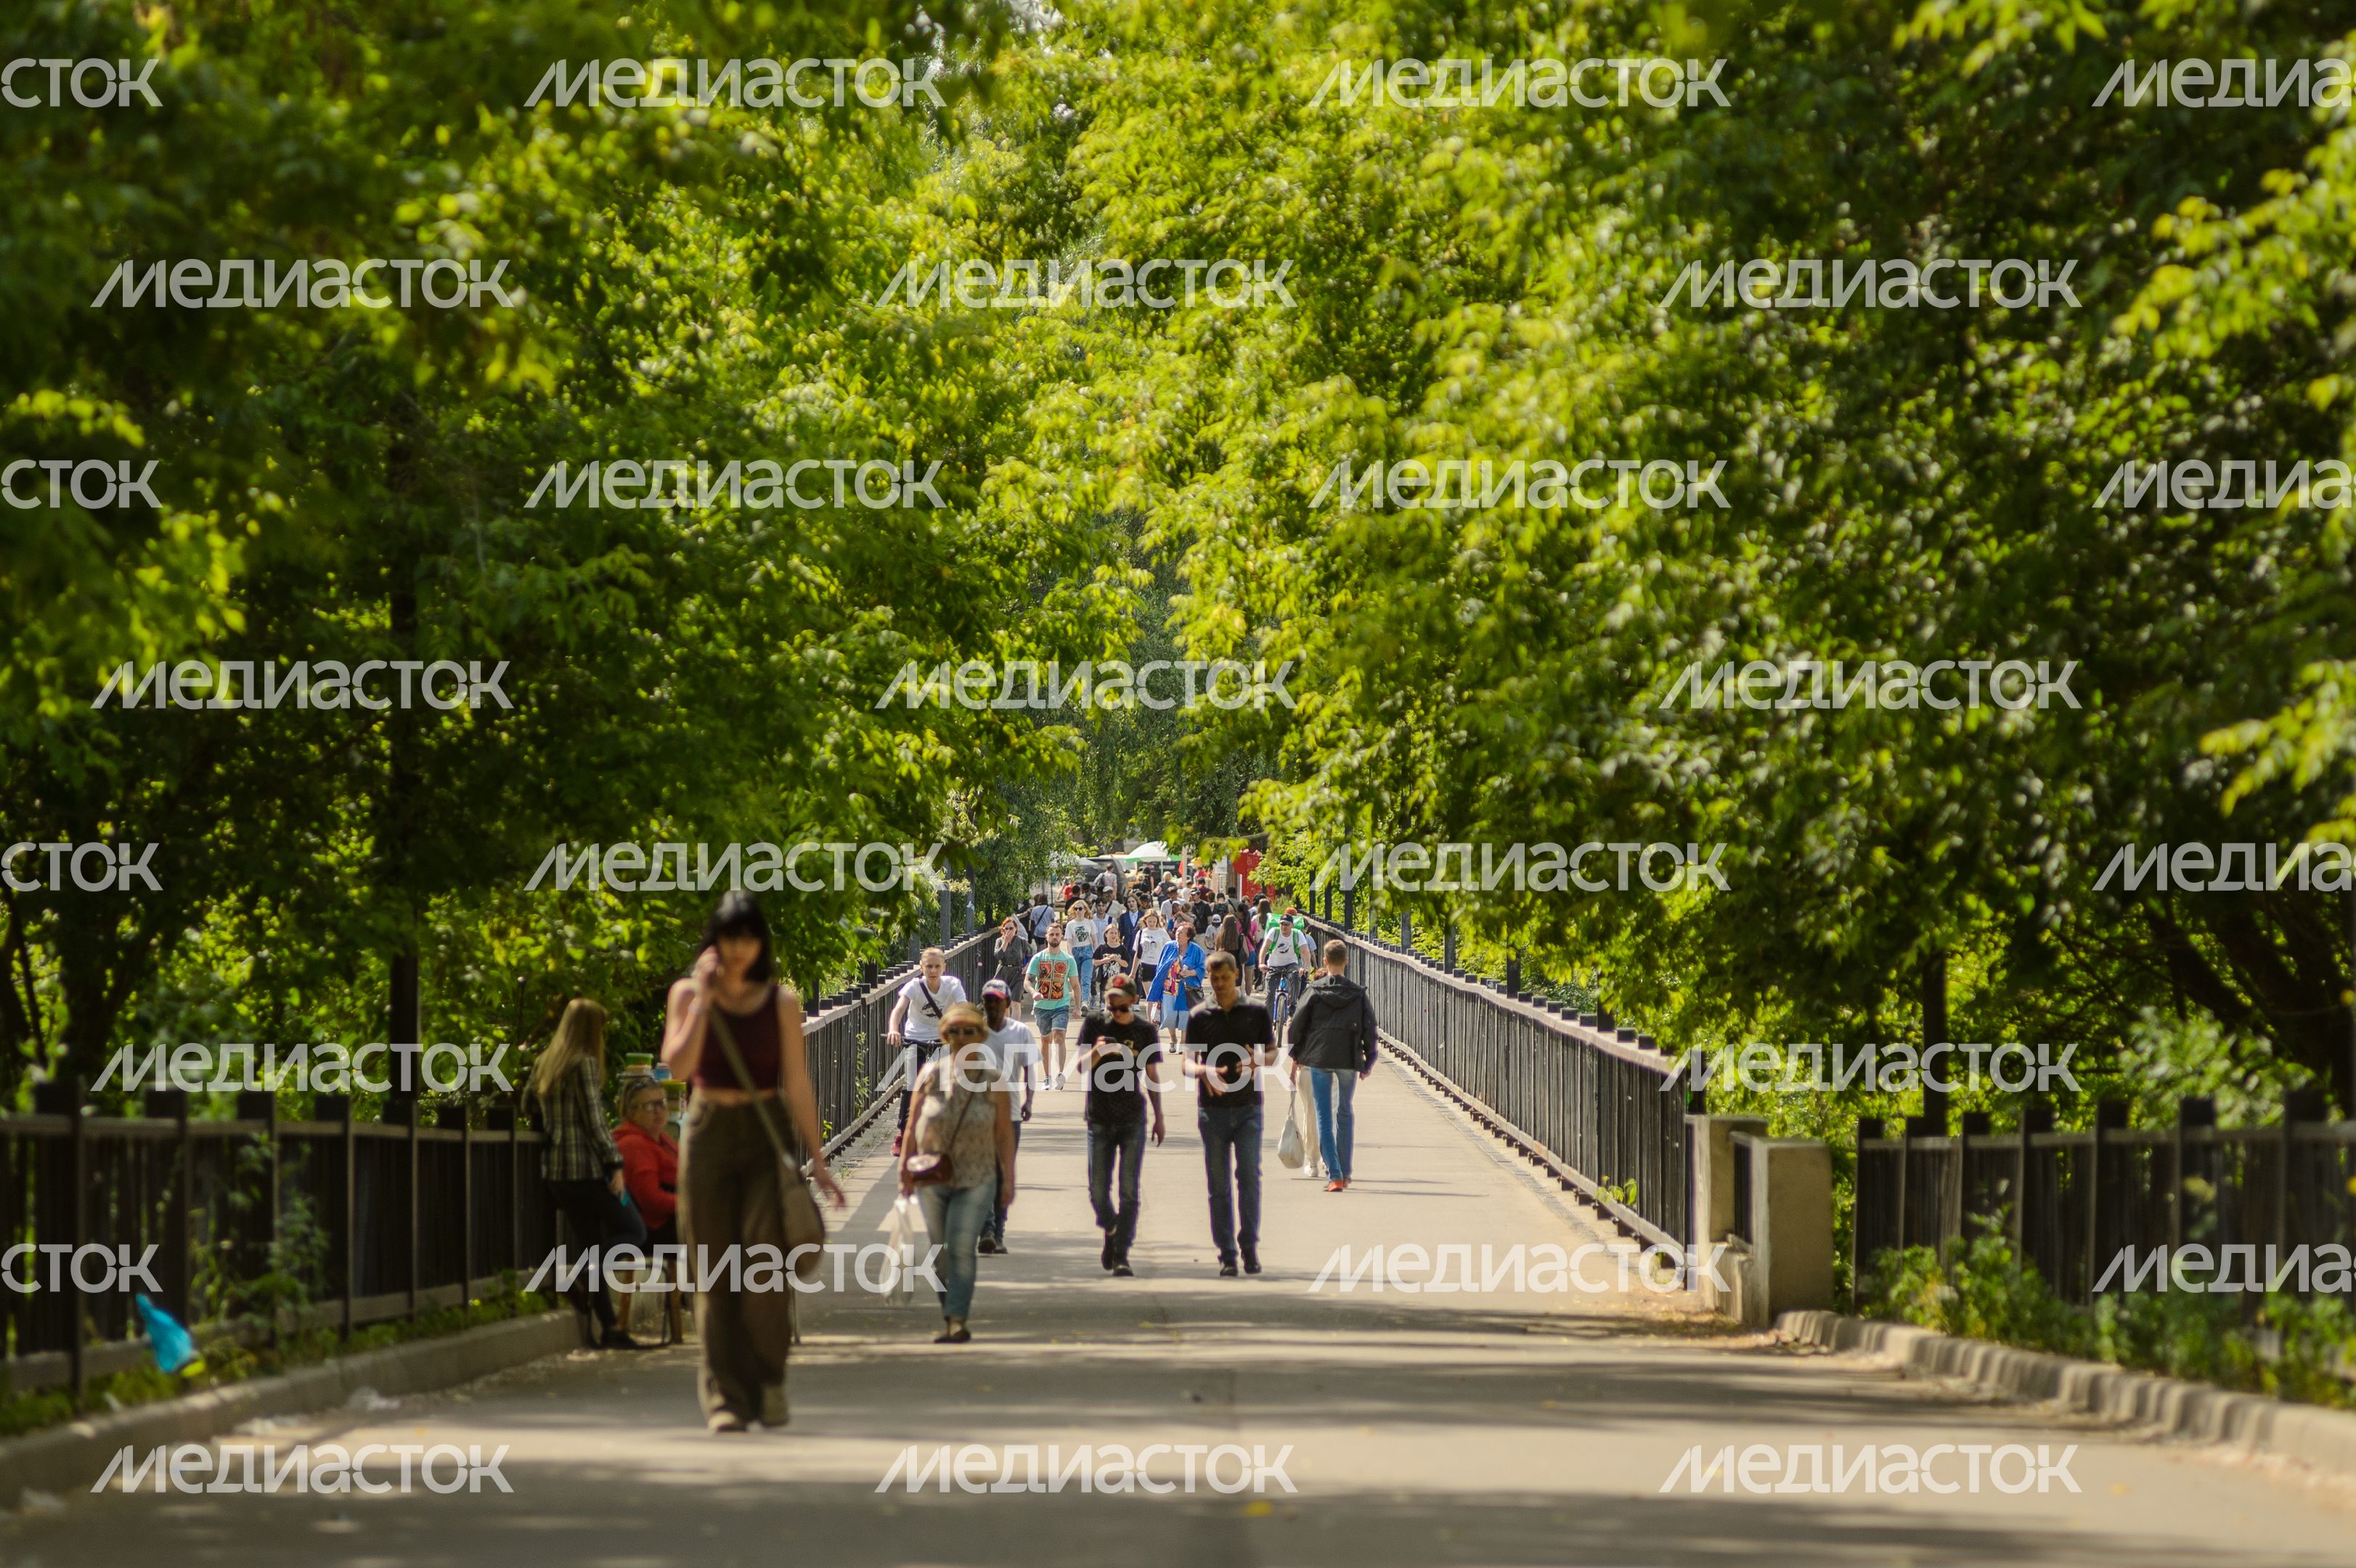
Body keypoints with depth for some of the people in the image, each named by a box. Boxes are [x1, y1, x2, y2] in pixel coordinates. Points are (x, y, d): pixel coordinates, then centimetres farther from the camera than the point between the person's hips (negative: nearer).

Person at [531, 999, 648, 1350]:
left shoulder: (543, 1066, 15)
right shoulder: (585, 1064, -9)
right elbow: (594, 1121, -14)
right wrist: (615, 1164, -12)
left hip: (556, 1172, 8)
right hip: (586, 1168, -8)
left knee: (591, 1245, 9)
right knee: (632, 1231, 3)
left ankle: (609, 1327, 5)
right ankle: (586, 1283, -17)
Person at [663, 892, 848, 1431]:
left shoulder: (782, 1002, 3)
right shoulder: (688, 994, 3)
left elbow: (798, 1085, 5)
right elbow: (678, 1065, -10)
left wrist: (816, 1159, 3)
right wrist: (704, 998, -14)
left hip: (767, 1134, -1)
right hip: (709, 1132, 1)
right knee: (716, 1269, -3)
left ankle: (769, 1376, 2)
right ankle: (725, 1396, 1)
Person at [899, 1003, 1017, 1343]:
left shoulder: (993, 1080, -2)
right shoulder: (931, 1075, 1)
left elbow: (1004, 1133, 1)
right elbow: (914, 1124, 7)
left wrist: (1008, 1177, -1)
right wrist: (906, 1164, 4)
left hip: (976, 1178, -2)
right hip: (932, 1180, 2)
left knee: (961, 1248, -14)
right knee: (940, 1250, 8)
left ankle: (958, 1319, -15)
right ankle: (951, 1313, 20)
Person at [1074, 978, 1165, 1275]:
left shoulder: (1146, 1031, 3)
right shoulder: (1094, 1026, 1)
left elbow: (1151, 1077, 11)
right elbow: (1081, 1067, -8)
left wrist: (1159, 1118, 9)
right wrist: (1095, 1052, -29)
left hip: (1133, 1120, 0)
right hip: (1100, 1120, 0)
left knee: (1129, 1192, -6)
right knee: (1098, 1191, 3)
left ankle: (1121, 1255, -5)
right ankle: (1111, 1231, 32)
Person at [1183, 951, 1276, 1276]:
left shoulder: (1256, 1012, 4)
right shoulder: (1200, 1017, 5)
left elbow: (1273, 1051, 11)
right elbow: (1188, 1063, 2)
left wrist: (1257, 1061, -13)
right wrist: (1205, 1071, -21)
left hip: (1248, 1106, -1)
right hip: (1212, 1110, 1)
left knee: (1249, 1175, -13)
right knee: (1219, 1184, 2)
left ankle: (1249, 1244, -3)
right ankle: (1226, 1253, 6)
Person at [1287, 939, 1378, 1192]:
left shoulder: (1314, 991, -5)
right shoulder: (1359, 993, -1)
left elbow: (1297, 1024, -2)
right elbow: (1369, 1028, 1)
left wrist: (1296, 1056, 10)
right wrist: (1369, 1061, 11)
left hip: (1318, 1058, -2)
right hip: (1349, 1059, 2)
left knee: (1324, 1116, 1)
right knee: (1344, 1113, 18)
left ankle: (1334, 1174, -10)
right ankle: (1344, 1173, 22)